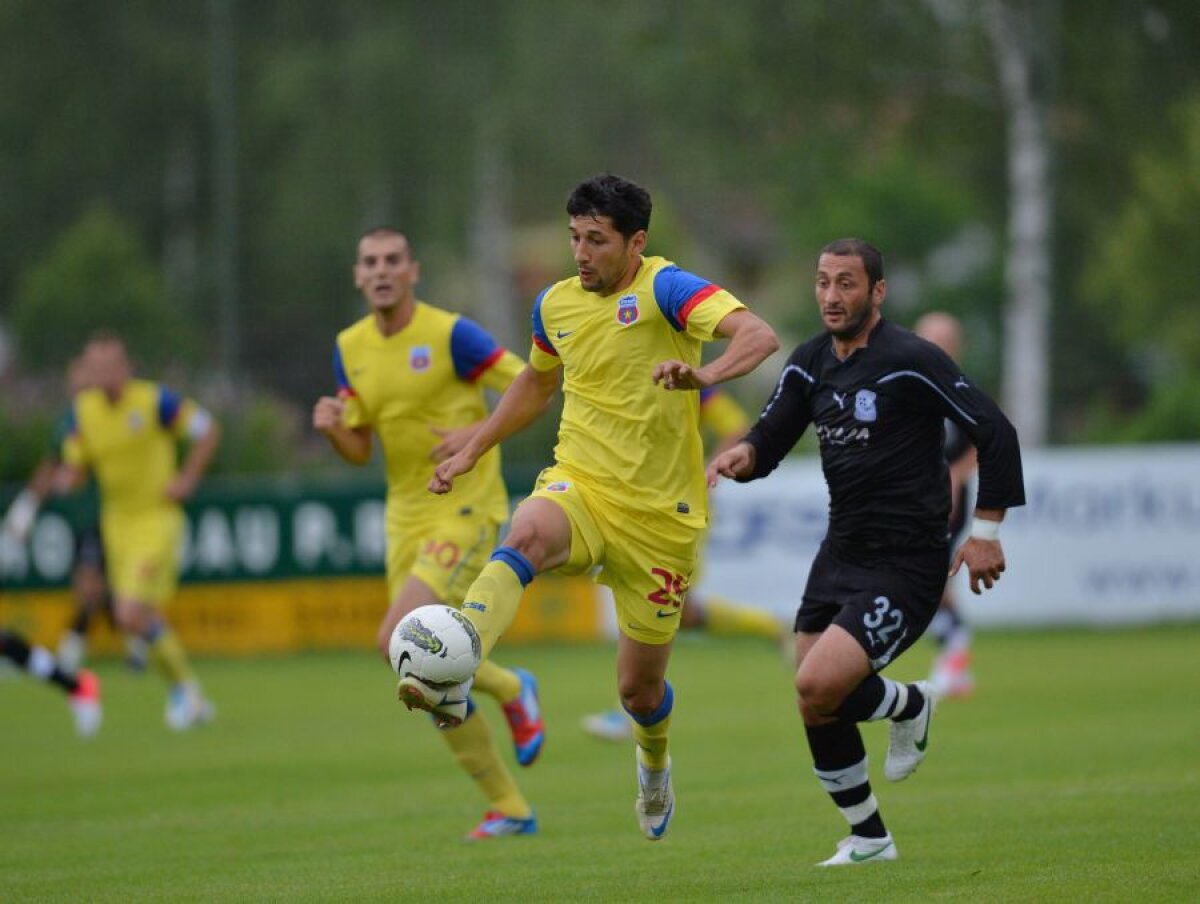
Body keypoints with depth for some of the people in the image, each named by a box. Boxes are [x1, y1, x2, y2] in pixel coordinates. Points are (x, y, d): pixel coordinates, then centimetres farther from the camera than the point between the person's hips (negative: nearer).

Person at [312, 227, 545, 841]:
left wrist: (477, 433, -22)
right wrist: (332, 428, -10)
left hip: (466, 513, -7)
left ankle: (510, 689, 3)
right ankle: (508, 809, 16)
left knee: (397, 640, -23)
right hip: (406, 520, 7)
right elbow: (359, 451, 12)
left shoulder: (450, 334, -11)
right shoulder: (351, 348, 7)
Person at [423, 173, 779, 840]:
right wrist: (473, 452, 23)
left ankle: (655, 767, 43)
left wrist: (706, 374, -47)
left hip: (660, 515, -3)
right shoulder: (555, 304, 6)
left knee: (640, 688, 7)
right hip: (578, 486, 3)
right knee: (526, 535, -35)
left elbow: (759, 336, -28)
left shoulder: (665, 289, -13)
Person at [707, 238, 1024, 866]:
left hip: (904, 566, -7)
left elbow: (995, 433, -13)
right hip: (840, 555, 8)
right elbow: (770, 441, 11)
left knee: (817, 687, -21)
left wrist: (986, 531, -13)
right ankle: (868, 839, 22)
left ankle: (909, 705, 10)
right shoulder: (810, 364, 7)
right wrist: (740, 455, -13)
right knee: (815, 708, 5)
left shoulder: (911, 361, -15)